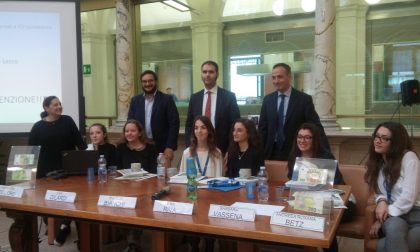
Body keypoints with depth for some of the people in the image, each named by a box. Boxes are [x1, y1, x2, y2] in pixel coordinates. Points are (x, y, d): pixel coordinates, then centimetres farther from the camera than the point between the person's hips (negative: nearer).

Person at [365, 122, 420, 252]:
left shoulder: (409, 157, -7)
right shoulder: (377, 162, 14)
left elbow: (409, 197, -15)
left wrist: (382, 219, -12)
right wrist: (381, 202, -11)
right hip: (394, 217, 5)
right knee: (393, 227, -35)